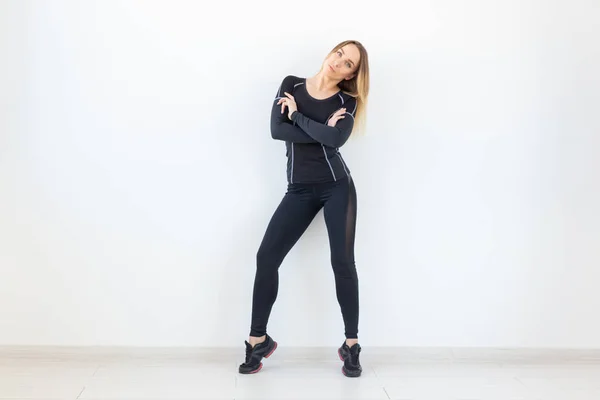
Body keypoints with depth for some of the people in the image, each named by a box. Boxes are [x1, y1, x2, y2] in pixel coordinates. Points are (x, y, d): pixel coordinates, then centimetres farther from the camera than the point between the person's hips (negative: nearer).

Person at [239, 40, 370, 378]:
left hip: (337, 186, -2)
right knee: (267, 257, -4)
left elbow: (336, 140, -19)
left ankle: (351, 345, 8)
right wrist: (321, 131, -13)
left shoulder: (347, 101, 0)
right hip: (300, 190, 2)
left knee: (343, 262, -5)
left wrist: (297, 115, -9)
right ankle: (259, 340, 9)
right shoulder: (291, 85, 5)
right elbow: (277, 130, -9)